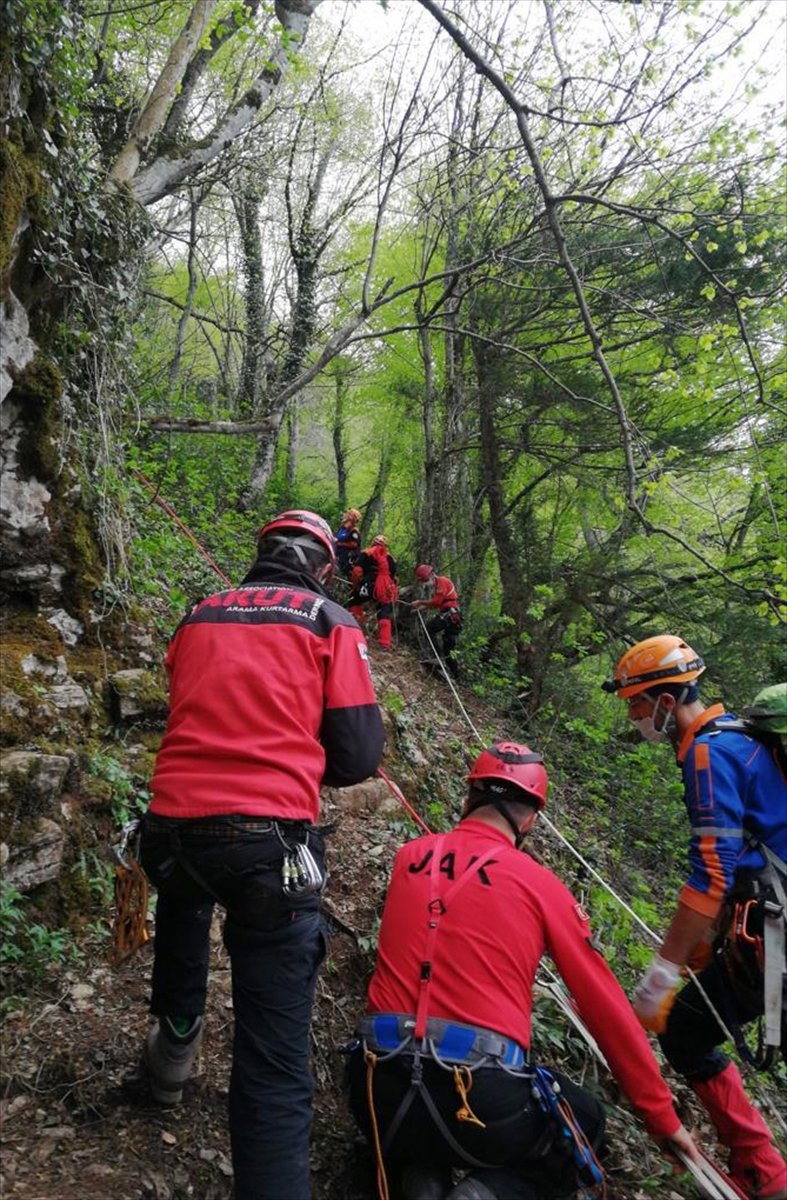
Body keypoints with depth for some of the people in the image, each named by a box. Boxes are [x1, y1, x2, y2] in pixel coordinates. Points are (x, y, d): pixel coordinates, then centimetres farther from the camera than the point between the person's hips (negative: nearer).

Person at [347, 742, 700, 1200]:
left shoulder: (410, 857, 8)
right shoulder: (541, 884, -1)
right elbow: (607, 1007, 6)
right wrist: (663, 1116, 19)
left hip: (382, 1095, 3)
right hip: (484, 1104, -3)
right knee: (587, 1121, 28)